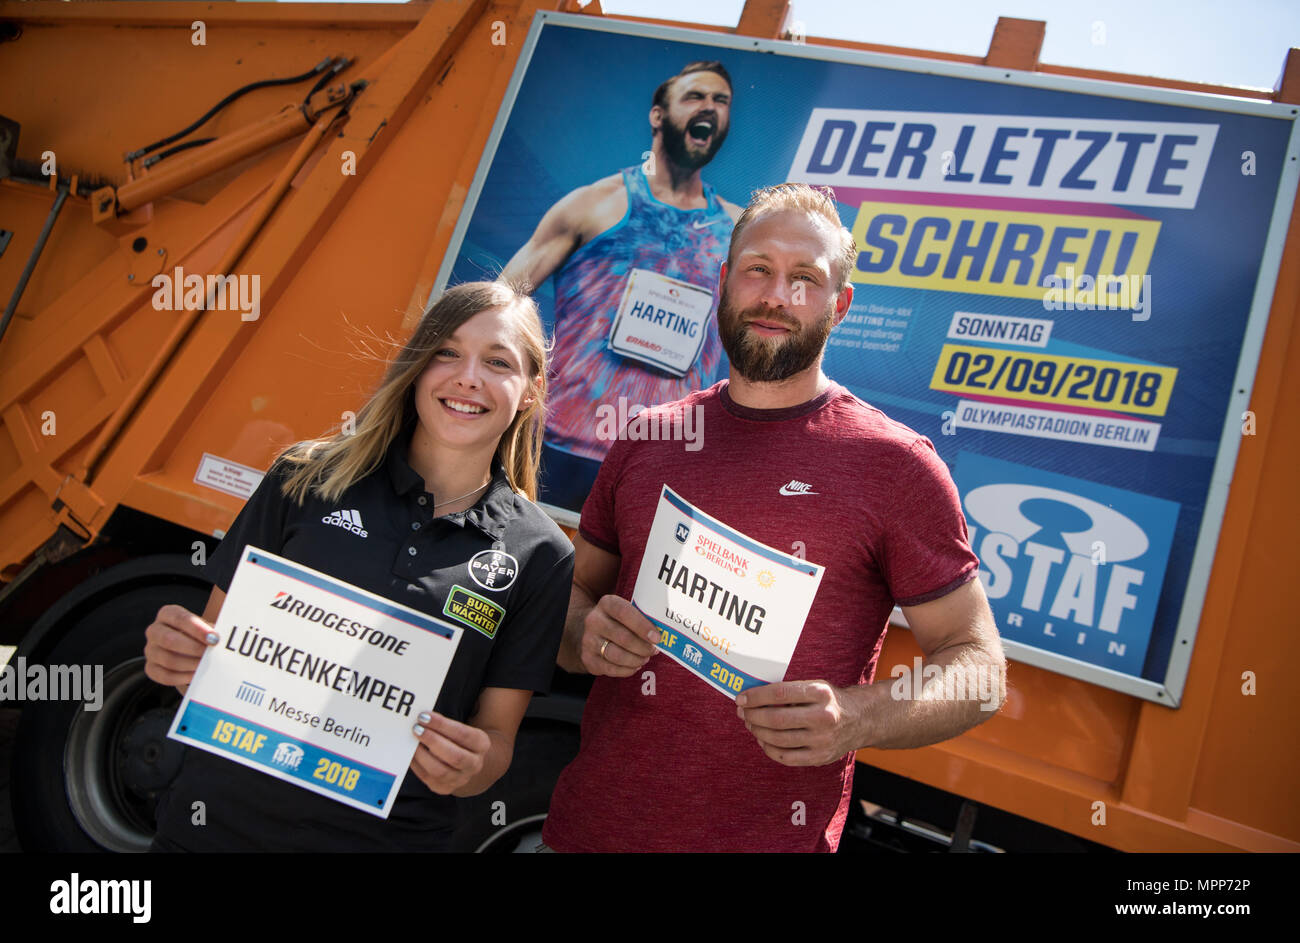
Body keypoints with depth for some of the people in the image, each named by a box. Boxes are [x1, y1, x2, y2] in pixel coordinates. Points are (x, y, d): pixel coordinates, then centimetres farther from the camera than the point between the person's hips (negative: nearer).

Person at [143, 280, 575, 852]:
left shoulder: (540, 556, -6)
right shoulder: (308, 479, -5)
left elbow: (497, 735, -1)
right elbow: (215, 644, 2)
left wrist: (472, 766, -22)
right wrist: (174, 658, -18)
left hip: (392, 836, 0)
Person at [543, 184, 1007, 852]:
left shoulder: (896, 463, -9)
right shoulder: (646, 440, 3)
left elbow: (976, 665, -6)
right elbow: (574, 592, 11)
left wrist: (856, 718, -24)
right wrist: (588, 634, -12)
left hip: (771, 835, -3)